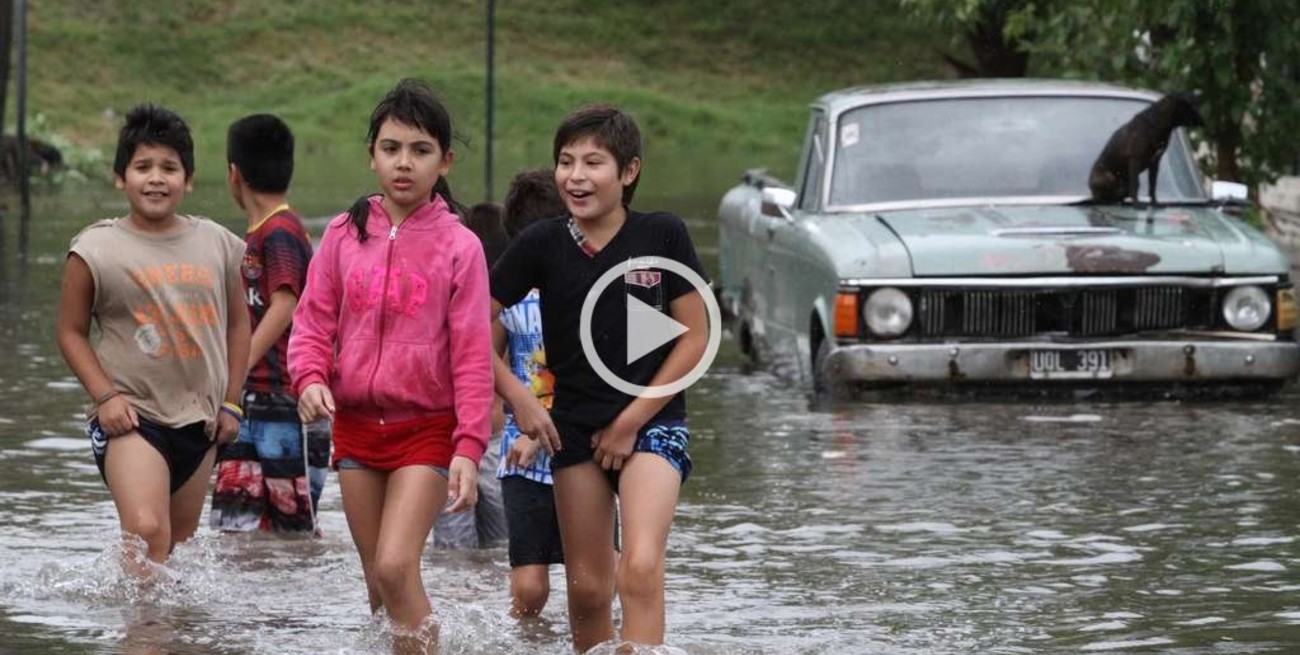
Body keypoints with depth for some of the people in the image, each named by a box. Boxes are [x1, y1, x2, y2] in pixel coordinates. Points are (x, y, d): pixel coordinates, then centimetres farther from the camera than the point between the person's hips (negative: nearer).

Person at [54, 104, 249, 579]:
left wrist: (230, 402, 10)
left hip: (198, 419, 4)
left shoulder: (219, 246, 4)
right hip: (131, 416, -4)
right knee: (146, 531, -22)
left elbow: (237, 324, 16)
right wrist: (105, 395, -10)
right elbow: (71, 331, 1)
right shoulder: (96, 250, -6)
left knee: (180, 541, 14)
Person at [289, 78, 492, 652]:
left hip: (426, 428, -4)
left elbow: (473, 356, -6)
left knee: (396, 567, -17)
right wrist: (310, 379, -16)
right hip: (356, 426, 4)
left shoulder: (458, 246, -6)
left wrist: (468, 448, -12)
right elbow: (313, 323, 5)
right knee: (378, 579, 9)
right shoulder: (344, 235, 3)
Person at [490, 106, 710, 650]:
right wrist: (519, 400, -7)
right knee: (587, 586, 5)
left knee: (641, 568, -22)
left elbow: (695, 338, -3)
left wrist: (632, 421, -7)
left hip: (651, 421, -2)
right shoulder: (541, 245, -2)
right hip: (574, 428, 3)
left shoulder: (663, 236, -6)